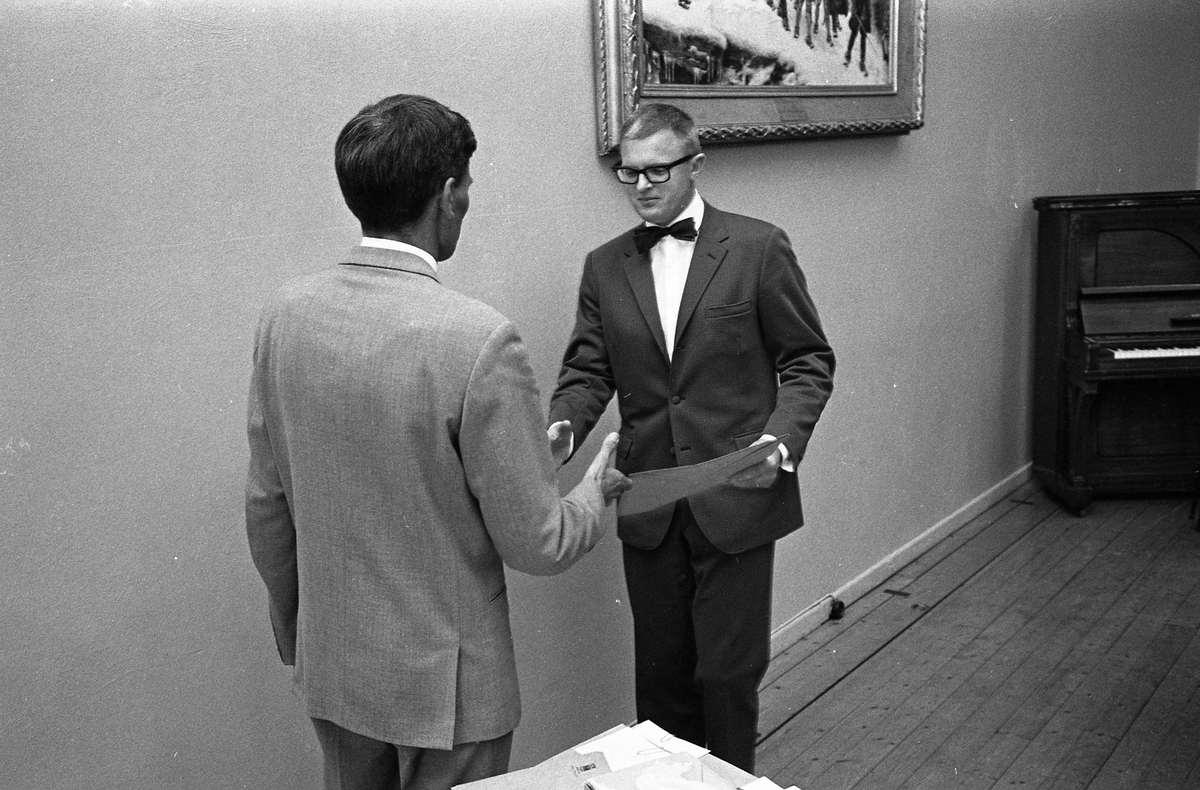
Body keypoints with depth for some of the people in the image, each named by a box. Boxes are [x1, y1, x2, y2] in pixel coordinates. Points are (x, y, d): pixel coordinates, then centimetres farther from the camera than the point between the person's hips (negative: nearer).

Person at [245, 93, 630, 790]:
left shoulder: (284, 315, -8)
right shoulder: (480, 340, -26)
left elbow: (266, 503, 2)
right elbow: (536, 545, -19)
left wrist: (292, 628, 17)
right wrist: (598, 492, 2)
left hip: (330, 663, 5)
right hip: (447, 678, -5)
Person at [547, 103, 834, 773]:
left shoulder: (758, 247, -4)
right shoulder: (606, 266, 7)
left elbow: (808, 361, -1)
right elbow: (588, 370, 6)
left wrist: (781, 440, -17)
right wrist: (564, 425, -15)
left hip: (737, 497, -3)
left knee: (729, 671, 6)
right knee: (661, 669, 14)